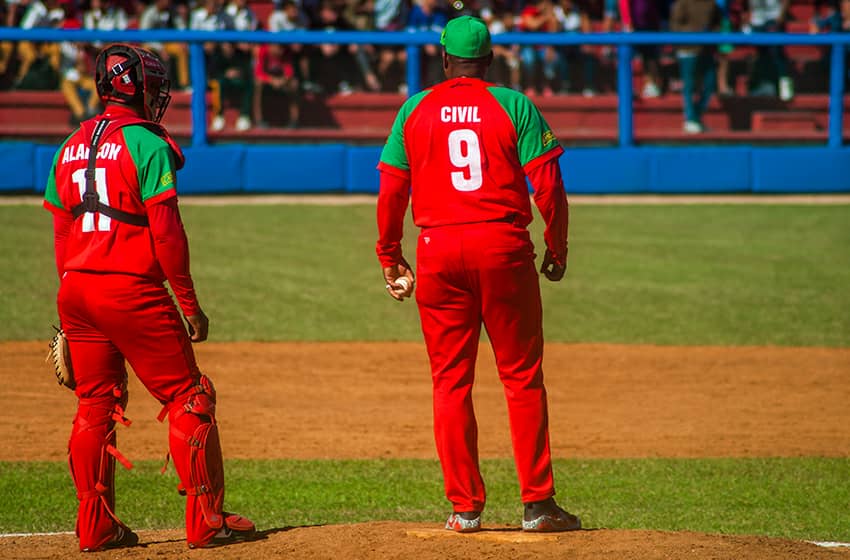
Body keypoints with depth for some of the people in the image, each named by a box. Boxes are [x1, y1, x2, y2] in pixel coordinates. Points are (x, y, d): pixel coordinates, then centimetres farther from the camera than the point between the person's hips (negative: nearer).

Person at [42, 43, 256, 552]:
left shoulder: (72, 146, 12)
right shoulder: (146, 143, -8)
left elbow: (61, 232, 14)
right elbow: (165, 232, -12)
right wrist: (190, 303, -7)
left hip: (75, 288, 7)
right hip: (132, 289, -7)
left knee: (95, 404, 13)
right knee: (188, 399, 2)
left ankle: (95, 527, 10)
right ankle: (207, 521, 1)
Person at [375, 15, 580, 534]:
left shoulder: (415, 110, 6)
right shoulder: (514, 105, 0)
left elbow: (391, 191, 5)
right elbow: (548, 185, -4)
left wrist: (390, 259, 14)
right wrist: (557, 249, 7)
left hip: (439, 252, 2)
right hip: (504, 247, -1)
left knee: (451, 383, 7)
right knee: (523, 377, 5)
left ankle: (465, 506, 6)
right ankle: (538, 502, 4)